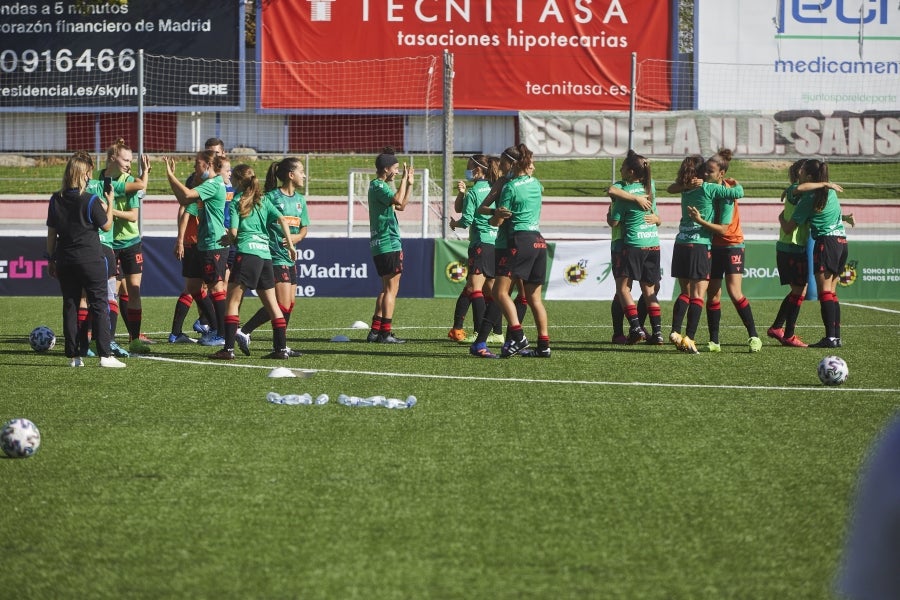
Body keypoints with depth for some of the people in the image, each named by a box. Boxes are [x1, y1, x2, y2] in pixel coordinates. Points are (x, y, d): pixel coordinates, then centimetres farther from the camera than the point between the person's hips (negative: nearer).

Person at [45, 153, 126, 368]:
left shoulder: (56, 200, 3)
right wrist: (110, 203, 11)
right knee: (99, 305, -1)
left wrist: (51, 259, 14)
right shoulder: (91, 200, -12)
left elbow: (51, 232, 7)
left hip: (65, 260, 4)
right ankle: (105, 354, -7)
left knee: (70, 306, 9)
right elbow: (106, 225, -1)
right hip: (91, 259, -4)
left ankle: (73, 356, 8)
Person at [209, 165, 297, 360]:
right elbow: (282, 220, 6)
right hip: (265, 253, 6)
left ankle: (229, 348, -11)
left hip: (247, 251, -6)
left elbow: (233, 232, -4)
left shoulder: (237, 201, 2)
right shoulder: (263, 201, 17)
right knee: (272, 303, 10)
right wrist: (290, 245, 10)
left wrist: (225, 240, 17)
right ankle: (281, 348, 9)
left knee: (233, 300, -3)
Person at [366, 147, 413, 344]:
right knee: (391, 289, -8)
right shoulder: (378, 186, -13)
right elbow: (398, 200, -30)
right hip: (388, 244, -11)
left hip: (380, 245, 11)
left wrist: (409, 184, 18)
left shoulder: (379, 186, 19)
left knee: (387, 289, 15)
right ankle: (386, 333, -8)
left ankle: (375, 331, 15)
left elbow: (401, 205, 25)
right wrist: (404, 179, -18)